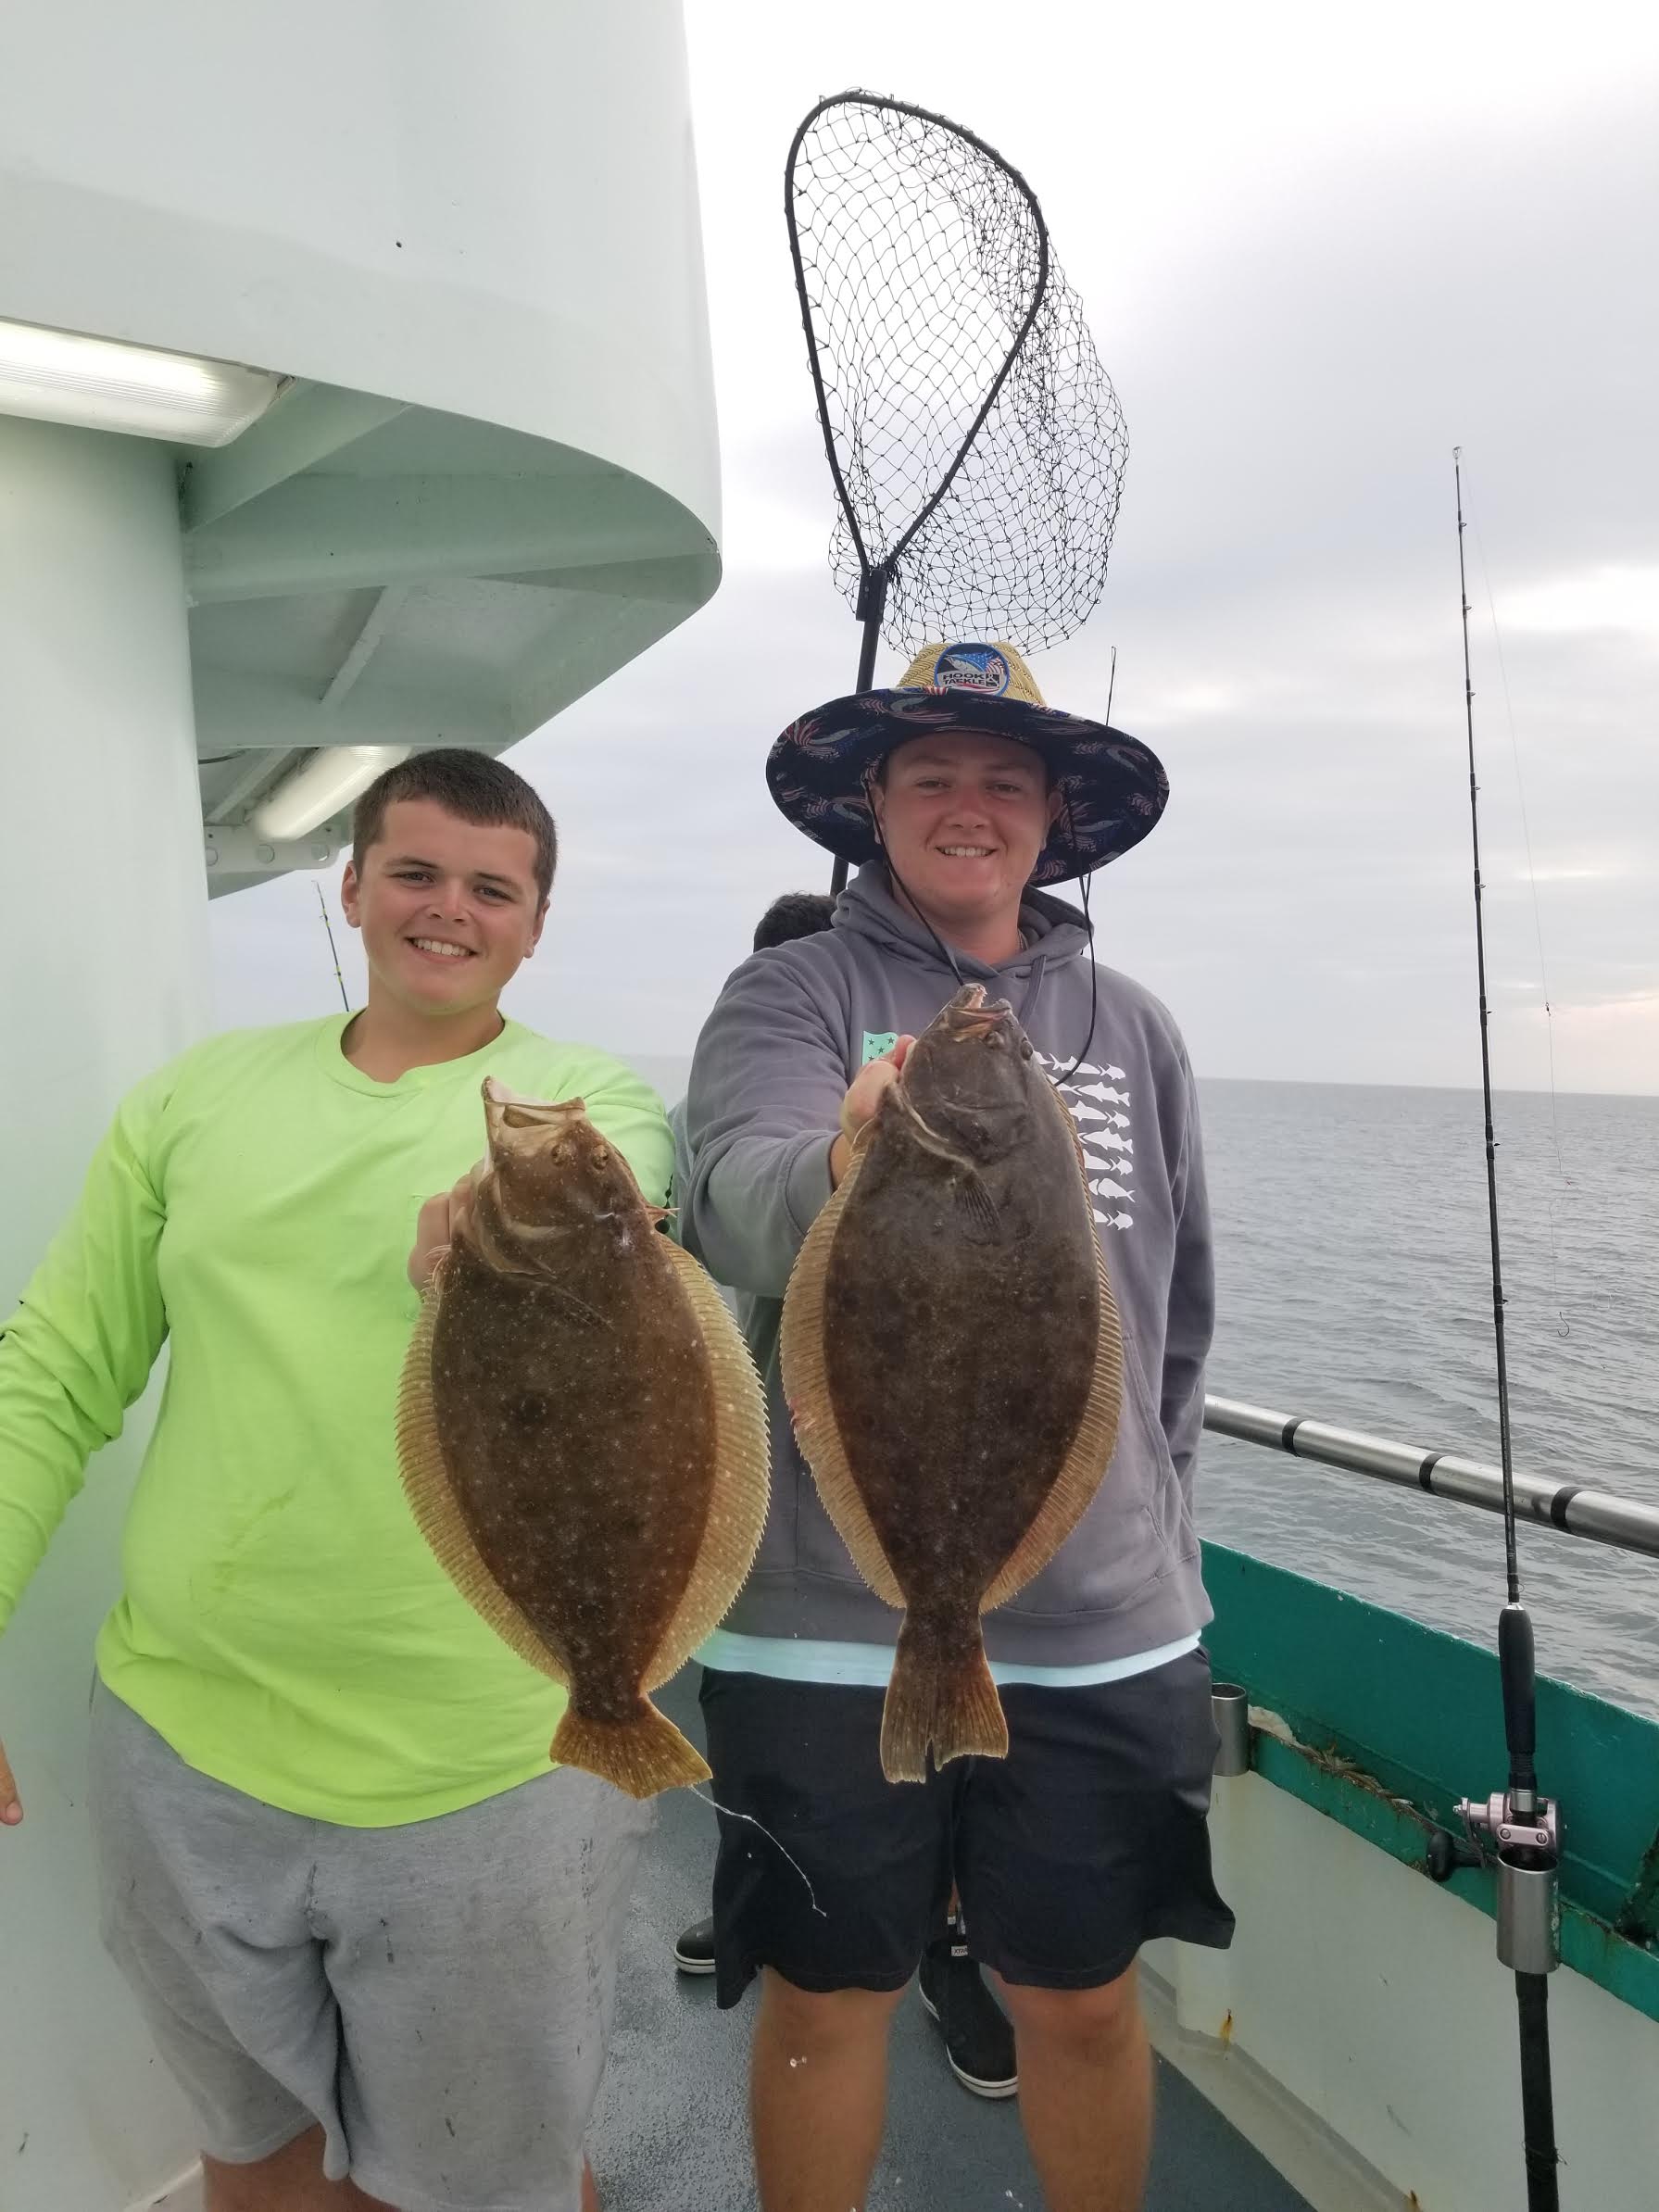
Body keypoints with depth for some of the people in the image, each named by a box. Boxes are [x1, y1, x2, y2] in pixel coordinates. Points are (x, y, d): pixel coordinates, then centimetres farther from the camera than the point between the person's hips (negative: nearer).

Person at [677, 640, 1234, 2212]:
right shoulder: (789, 995, -4)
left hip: (1104, 1627, 3)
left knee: (1084, 2008, 19)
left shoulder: (1131, 1028, 7)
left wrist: (1149, 1517, 13)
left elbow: (1180, 1319, 14)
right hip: (832, 1624, -2)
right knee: (826, 2005, 16)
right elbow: (746, 1207, -25)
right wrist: (848, 1169, -45)